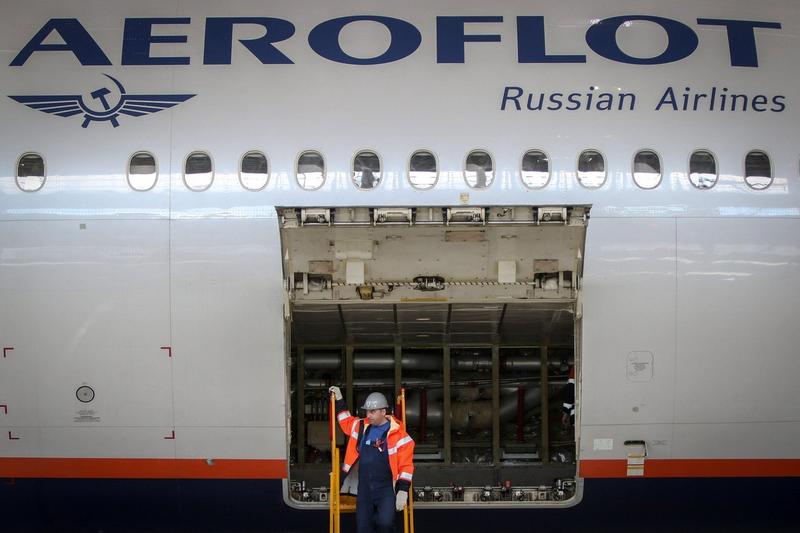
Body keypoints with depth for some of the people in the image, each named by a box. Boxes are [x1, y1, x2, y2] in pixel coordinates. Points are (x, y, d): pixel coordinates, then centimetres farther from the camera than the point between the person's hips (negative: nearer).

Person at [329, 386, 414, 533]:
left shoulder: (398, 434, -10)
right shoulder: (361, 426, 6)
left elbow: (406, 466, -10)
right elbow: (346, 422, 29)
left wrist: (403, 491, -14)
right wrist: (339, 400, 23)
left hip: (386, 489, -5)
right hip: (364, 489, 5)